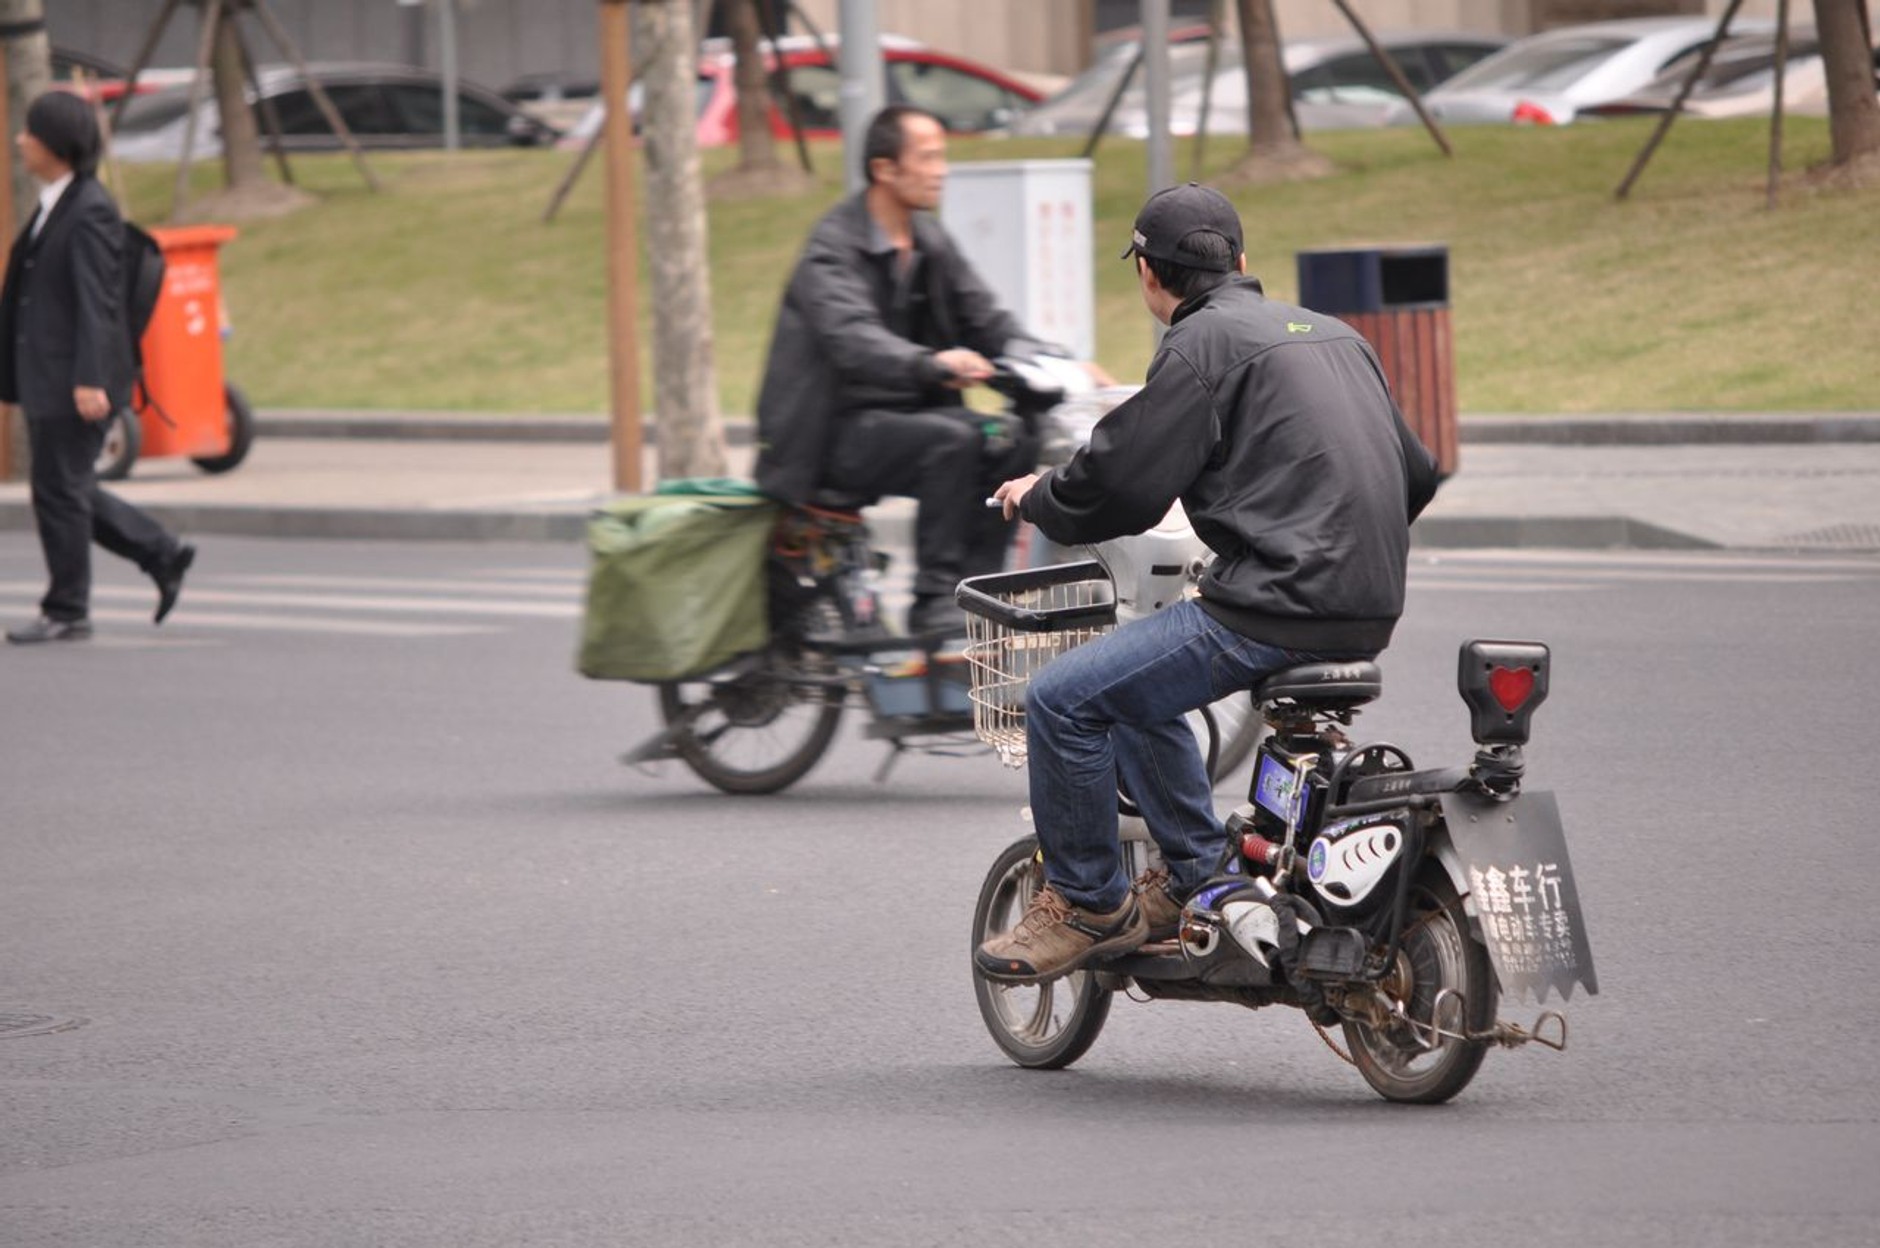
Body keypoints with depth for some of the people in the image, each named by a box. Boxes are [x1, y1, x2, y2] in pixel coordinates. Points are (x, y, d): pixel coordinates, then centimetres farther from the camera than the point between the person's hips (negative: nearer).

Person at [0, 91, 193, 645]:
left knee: (59, 492, -3)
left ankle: (66, 611, 6)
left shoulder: (90, 212, -16)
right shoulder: (53, 206, 14)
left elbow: (97, 303, -20)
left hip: (75, 382, -10)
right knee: (66, 491, 14)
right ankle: (164, 556, 20)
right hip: (45, 379, 10)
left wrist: (90, 381, -25)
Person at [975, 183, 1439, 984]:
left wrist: (1036, 498, 9)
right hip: (1368, 613, 9)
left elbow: (1123, 482, -11)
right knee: (1133, 684, 28)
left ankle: (1087, 904, 3)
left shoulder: (1203, 342, -7)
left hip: (1279, 609, -9)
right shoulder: (1330, 333, 19)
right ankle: (1197, 877, 29)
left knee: (1063, 699, -6)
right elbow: (1416, 474, 25)